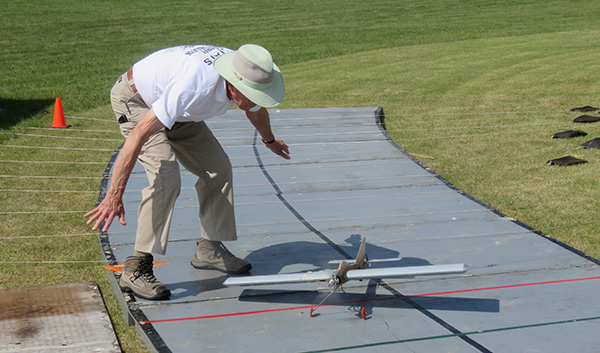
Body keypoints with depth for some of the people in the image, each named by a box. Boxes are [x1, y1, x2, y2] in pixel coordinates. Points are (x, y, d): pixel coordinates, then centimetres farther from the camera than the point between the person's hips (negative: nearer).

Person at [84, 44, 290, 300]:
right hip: (135, 100, -8)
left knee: (218, 168, 2)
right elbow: (138, 135, -41)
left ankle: (208, 249, 16)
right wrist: (114, 196, -41)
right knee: (166, 178, -24)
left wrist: (269, 140, 31)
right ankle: (136, 269, -18)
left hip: (173, 104, 8)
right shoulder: (194, 86, -42)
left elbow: (257, 111, 10)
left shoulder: (246, 78, -18)